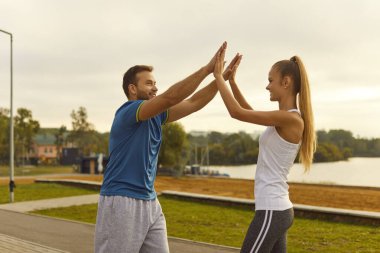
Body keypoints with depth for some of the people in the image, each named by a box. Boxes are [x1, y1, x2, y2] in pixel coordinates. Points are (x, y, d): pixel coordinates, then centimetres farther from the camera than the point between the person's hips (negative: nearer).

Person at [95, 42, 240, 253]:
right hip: (121, 202, -8)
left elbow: (194, 103, 7)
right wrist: (207, 69, -21)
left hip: (150, 203, 8)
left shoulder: (155, 116, 11)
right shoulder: (127, 113, -13)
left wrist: (222, 77, -3)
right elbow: (170, 97, -24)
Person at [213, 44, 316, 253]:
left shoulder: (291, 118, -17)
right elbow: (248, 112, 25)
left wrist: (218, 75, -9)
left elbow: (237, 112, -19)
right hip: (279, 209, 10)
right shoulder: (285, 119, 11)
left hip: (271, 211, -10)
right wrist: (232, 81, 17)